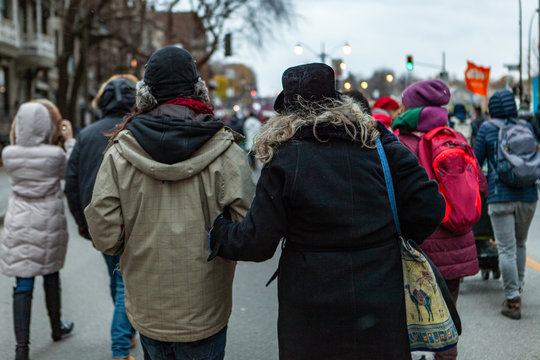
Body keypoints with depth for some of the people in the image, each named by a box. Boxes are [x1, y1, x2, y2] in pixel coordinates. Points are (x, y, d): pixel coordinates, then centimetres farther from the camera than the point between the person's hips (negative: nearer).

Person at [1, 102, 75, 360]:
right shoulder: (55, 154, -13)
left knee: (23, 285, 1)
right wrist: (70, 141, 12)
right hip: (49, 223, -1)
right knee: (51, 276, 18)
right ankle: (57, 328, 38)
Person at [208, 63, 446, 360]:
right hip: (380, 302, 2)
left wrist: (218, 234, 10)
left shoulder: (284, 160, -10)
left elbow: (258, 241, -9)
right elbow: (429, 208, -5)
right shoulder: (379, 145, -2)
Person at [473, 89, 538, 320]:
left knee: (506, 249, -3)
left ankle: (513, 300, -5)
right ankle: (518, 286, 31)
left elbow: (476, 161, 2)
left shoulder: (487, 129, 0)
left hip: (500, 197, -4)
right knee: (520, 243, 21)